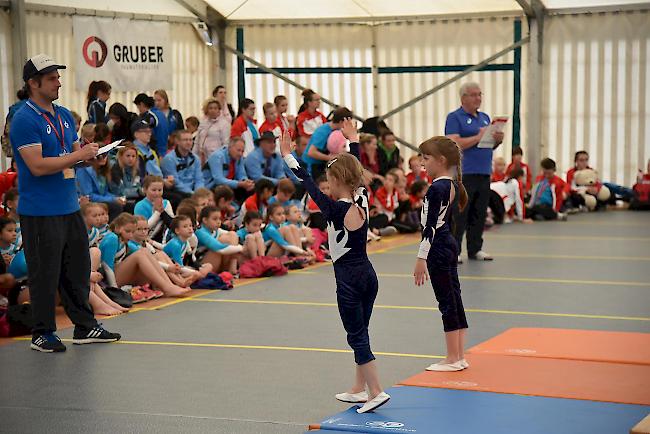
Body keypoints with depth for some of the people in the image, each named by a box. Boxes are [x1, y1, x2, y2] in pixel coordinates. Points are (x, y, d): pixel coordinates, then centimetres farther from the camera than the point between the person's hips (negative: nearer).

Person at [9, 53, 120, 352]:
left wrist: (89, 154, 0)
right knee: (45, 274, 0)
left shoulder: (65, 115, 13)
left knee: (78, 268, 13)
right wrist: (77, 156, -18)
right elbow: (37, 165, -20)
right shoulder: (24, 120, -13)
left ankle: (85, 326, 23)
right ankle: (42, 334, 11)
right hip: (40, 212, -8)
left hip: (70, 207, 8)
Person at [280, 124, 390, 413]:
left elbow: (308, 184, -12)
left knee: (357, 336, -2)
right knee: (361, 333, 16)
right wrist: (353, 140, 31)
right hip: (368, 274, 7)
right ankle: (360, 389, 24)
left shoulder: (334, 209, -17)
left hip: (348, 279, -7)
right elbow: (355, 169, 17)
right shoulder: (362, 199, 1)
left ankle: (376, 391, -6)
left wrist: (288, 156, -4)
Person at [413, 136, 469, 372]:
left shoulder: (436, 189, -18)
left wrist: (421, 258, -18)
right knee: (454, 299, 11)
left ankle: (453, 359, 3)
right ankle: (460, 356, 17)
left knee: (447, 301, -3)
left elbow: (430, 227, -20)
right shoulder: (453, 185, 10)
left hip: (438, 249, -9)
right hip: (450, 245, 9)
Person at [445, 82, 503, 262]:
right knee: (459, 215, -7)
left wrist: (497, 140, 1)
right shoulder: (455, 118, -3)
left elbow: (489, 146, 24)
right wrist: (478, 137, -17)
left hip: (484, 173, 7)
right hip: (463, 173, -7)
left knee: (479, 215, 10)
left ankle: (475, 249, 18)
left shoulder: (485, 117, 20)